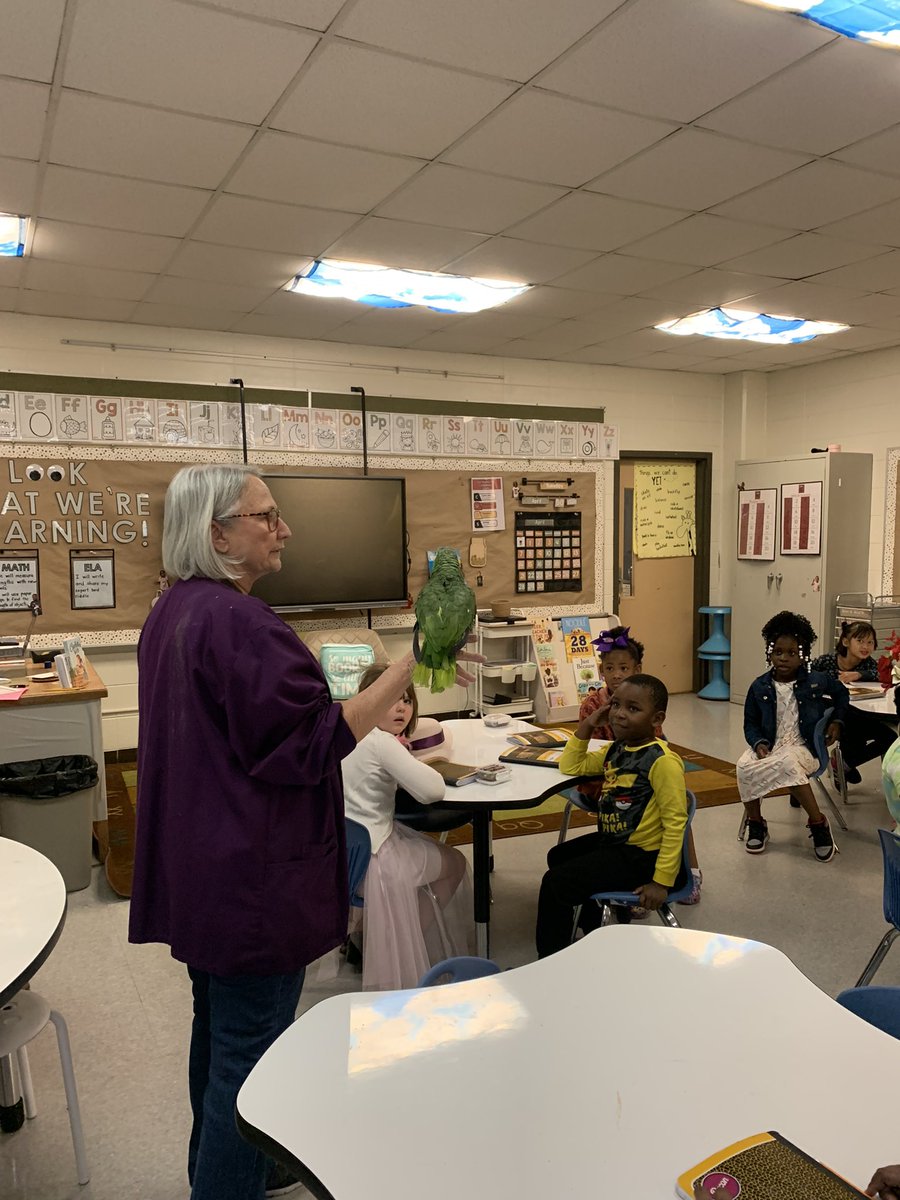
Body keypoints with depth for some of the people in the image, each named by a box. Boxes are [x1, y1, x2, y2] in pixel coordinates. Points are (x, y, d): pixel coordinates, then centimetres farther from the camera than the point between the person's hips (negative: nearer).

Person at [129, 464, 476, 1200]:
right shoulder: (238, 622, -24)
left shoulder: (173, 613, 8)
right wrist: (408, 670, -25)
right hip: (250, 876, -10)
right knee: (249, 1050, 5)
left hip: (197, 868, 11)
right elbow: (312, 742, -24)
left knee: (219, 1029, 25)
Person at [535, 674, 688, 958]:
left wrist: (662, 881, -23)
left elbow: (675, 822, -24)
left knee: (555, 882, -13)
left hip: (640, 855, -10)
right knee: (558, 857, 29)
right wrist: (584, 729, 0)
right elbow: (571, 767, 13)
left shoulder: (663, 760, -24)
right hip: (611, 840, 10)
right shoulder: (615, 750, 2)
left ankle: (550, 958, 7)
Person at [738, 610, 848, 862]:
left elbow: (841, 693, 22)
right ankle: (755, 823, -7)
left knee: (787, 763, -39)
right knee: (744, 766, -31)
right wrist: (759, 744, -12)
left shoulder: (816, 681, 0)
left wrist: (837, 721, 12)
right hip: (769, 745, 2)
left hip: (802, 747, -2)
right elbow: (750, 724, 7)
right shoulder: (759, 687, 0)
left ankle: (817, 823, -16)